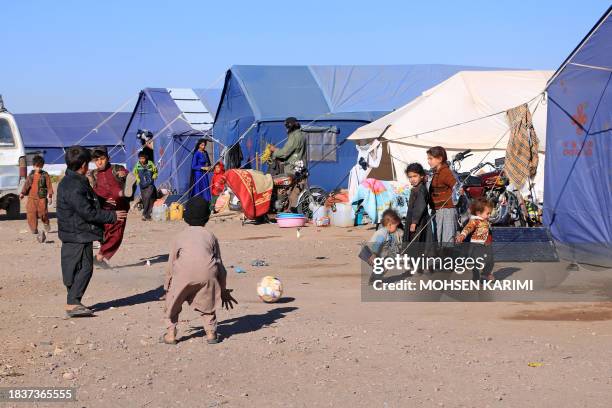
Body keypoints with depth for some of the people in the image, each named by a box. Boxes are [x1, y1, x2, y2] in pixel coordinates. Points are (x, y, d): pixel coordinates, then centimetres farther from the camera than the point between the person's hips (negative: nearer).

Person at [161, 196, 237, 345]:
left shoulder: (180, 236, 26)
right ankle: (211, 332, 19)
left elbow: (170, 266, 26)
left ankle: (170, 334, 16)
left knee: (173, 301, 19)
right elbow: (219, 264, 26)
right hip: (207, 271, 1)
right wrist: (223, 290, 34)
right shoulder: (210, 236, 27)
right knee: (208, 301, 24)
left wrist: (167, 288, 36)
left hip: (184, 271, -1)